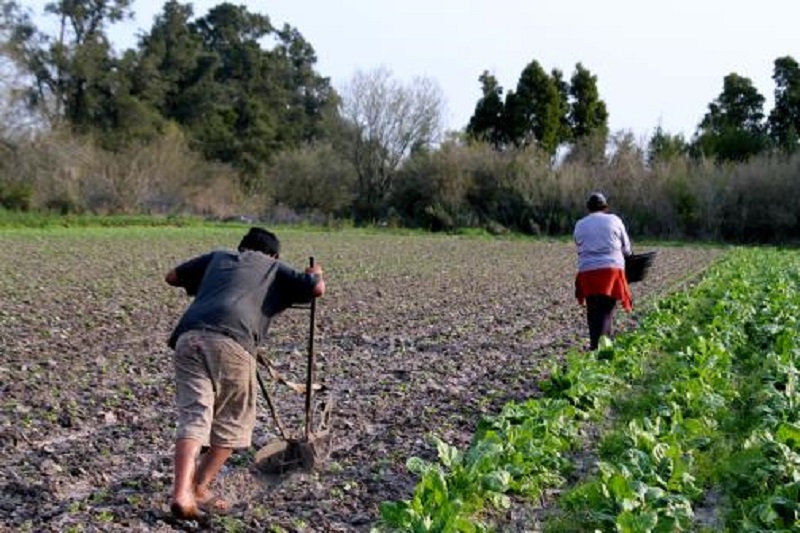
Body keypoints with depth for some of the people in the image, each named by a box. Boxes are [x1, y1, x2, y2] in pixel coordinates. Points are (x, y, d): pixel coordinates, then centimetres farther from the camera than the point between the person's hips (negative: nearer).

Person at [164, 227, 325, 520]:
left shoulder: (218, 257, 34)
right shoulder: (276, 269, 26)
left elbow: (171, 277, 39)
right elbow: (317, 289, 13)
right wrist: (315, 274, 36)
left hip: (189, 336, 3)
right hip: (232, 342, -3)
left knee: (193, 416, -1)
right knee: (232, 421, 15)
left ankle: (181, 493, -17)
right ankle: (199, 489, 15)